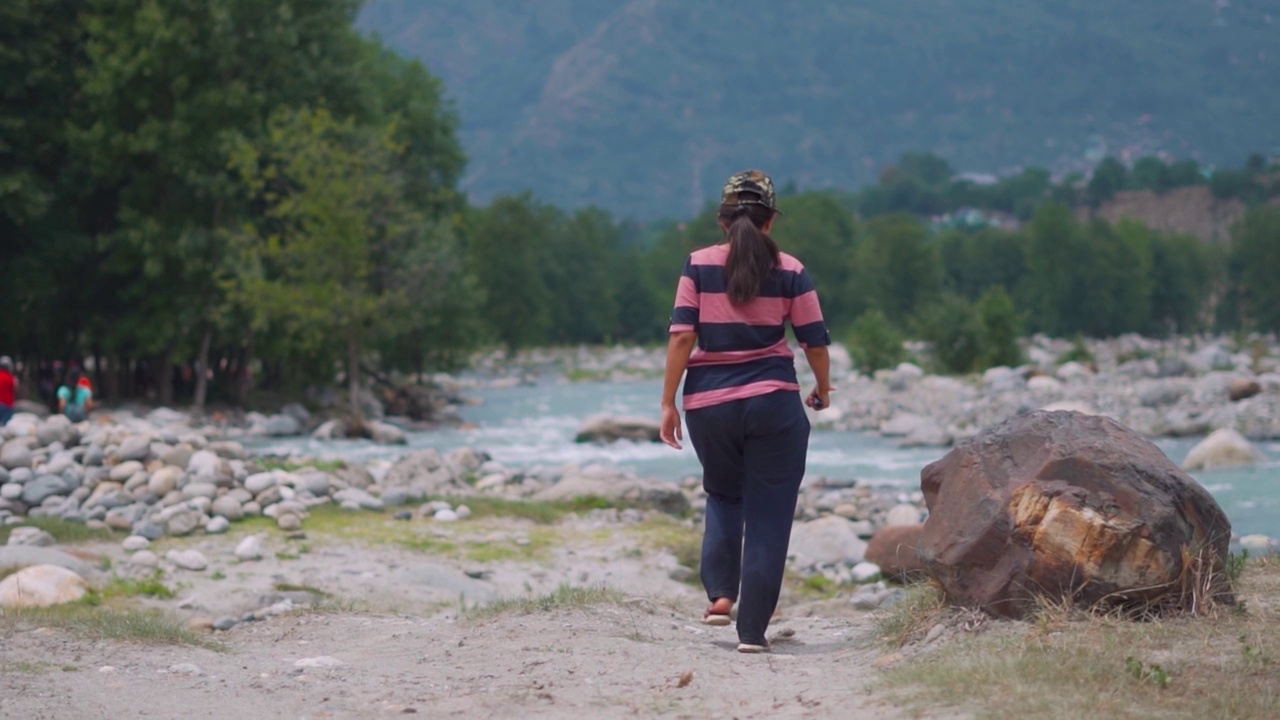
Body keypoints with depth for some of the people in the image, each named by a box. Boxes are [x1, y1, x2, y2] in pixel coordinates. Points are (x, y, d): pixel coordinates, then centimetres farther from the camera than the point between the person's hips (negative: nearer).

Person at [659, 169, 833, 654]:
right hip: (773, 402, -1)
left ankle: (720, 593, 8)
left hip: (709, 402, 1)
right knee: (768, 514, 5)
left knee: (723, 496, 25)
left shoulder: (699, 265, 1)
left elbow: (681, 335, -5)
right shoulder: (789, 271, 0)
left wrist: (669, 402, 0)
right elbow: (815, 340, 3)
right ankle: (752, 630, 1)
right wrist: (822, 390, 21)